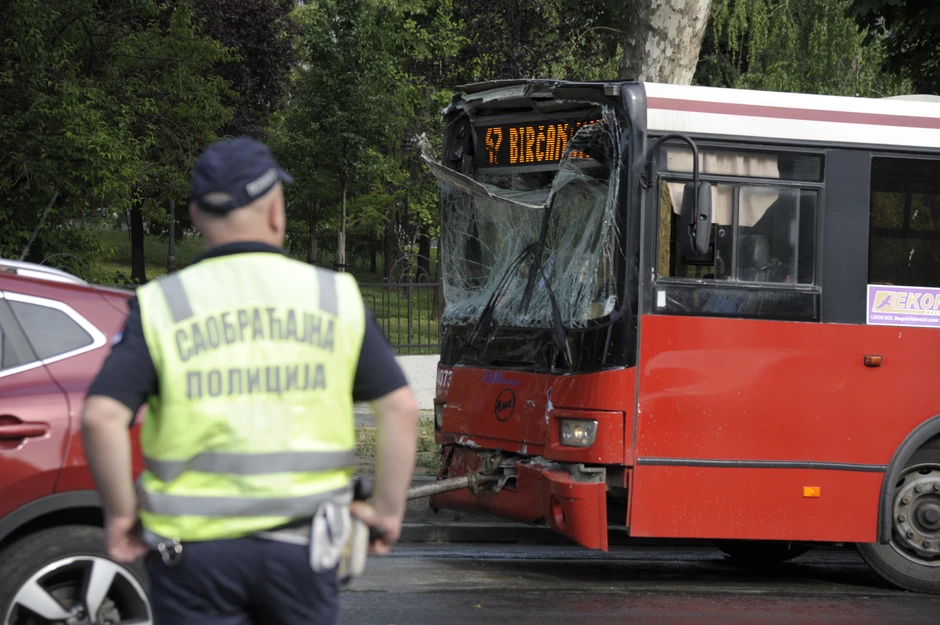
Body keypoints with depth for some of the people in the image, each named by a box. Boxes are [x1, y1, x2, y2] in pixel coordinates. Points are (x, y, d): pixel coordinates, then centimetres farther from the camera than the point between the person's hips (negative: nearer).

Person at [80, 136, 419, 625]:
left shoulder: (160, 307, -2)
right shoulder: (334, 297, 3)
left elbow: (101, 418, -14)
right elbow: (400, 407, -1)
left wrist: (120, 512, -2)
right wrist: (388, 509, 8)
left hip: (196, 542, -1)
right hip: (302, 544, 2)